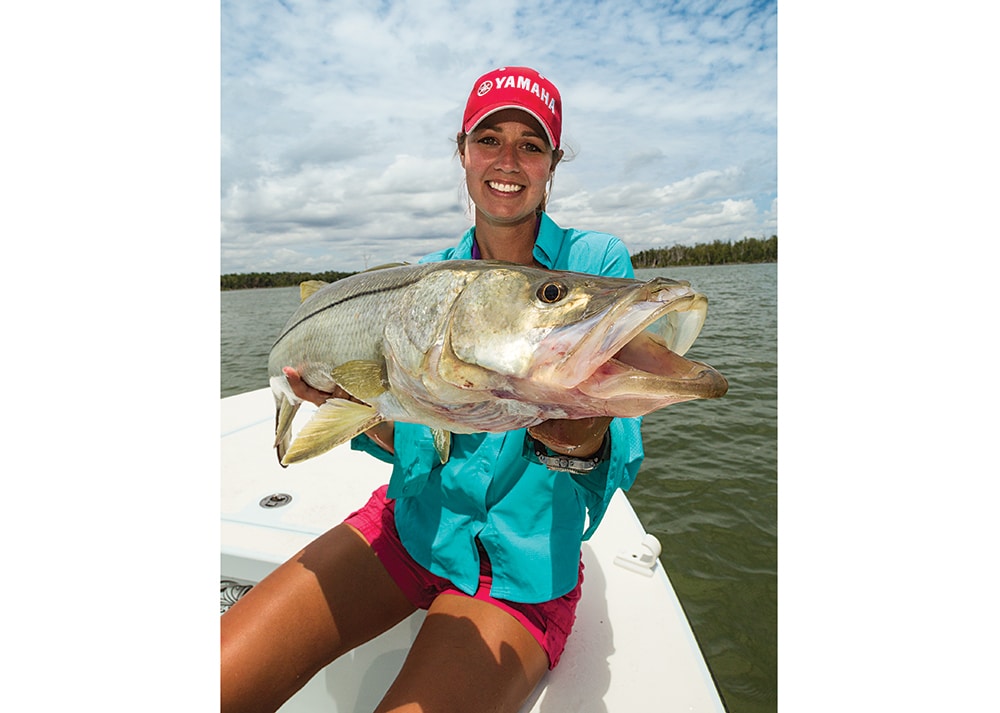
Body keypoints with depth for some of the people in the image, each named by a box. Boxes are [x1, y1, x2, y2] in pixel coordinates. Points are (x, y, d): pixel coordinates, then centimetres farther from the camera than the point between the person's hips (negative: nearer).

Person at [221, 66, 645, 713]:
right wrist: (358, 399, -16)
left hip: (524, 567, -2)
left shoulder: (597, 263, -8)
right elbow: (412, 446, 4)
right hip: (414, 526, 3)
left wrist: (581, 443, -36)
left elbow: (622, 458, -14)